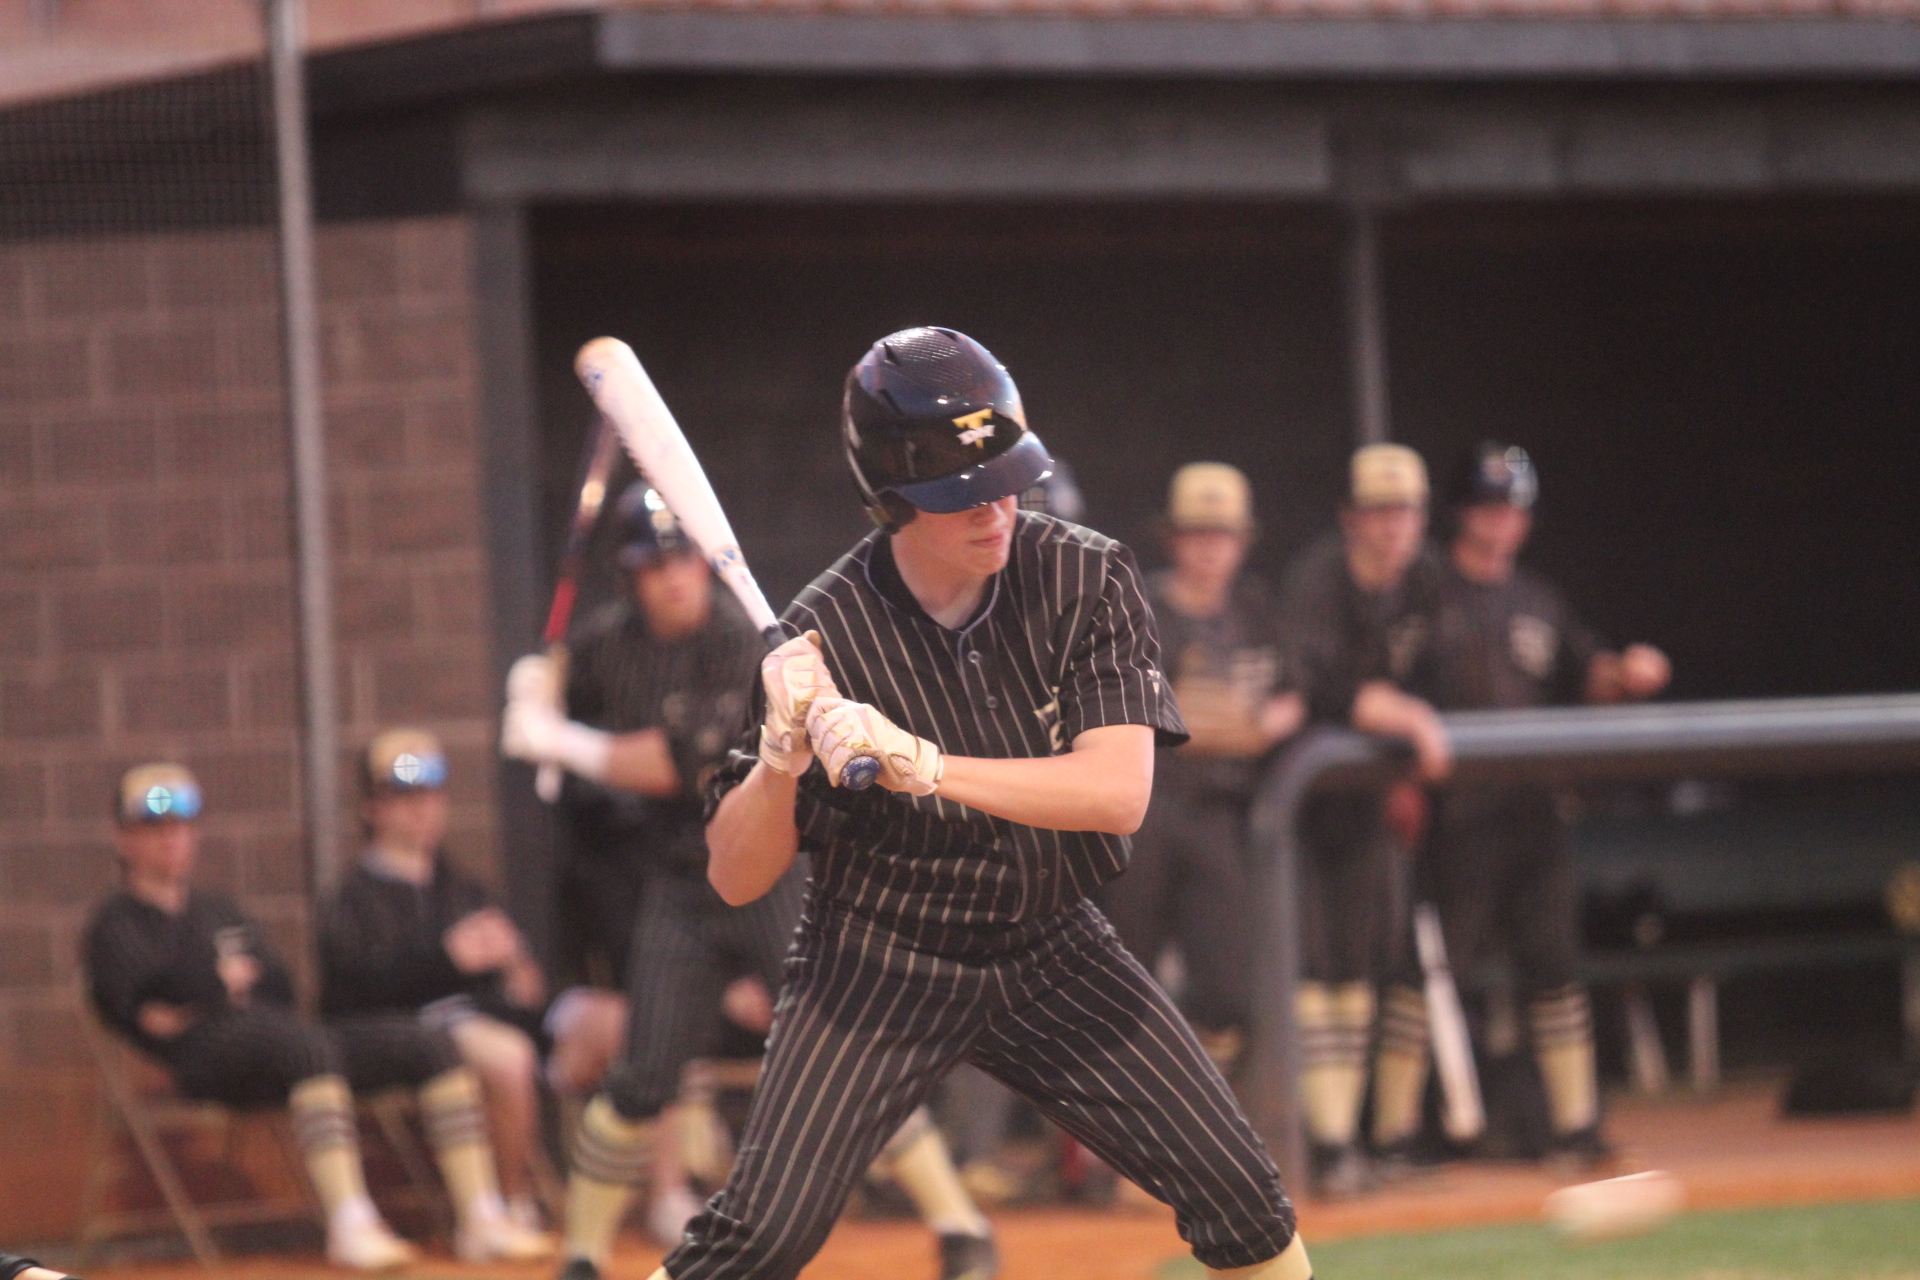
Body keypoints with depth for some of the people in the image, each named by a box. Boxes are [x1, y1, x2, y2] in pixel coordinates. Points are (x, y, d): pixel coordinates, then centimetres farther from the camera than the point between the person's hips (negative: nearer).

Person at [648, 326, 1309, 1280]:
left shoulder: (1083, 581, -12)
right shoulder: (826, 635, -16)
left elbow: (1119, 793, -25)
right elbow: (735, 880, -12)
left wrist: (919, 766, -35)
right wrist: (783, 752, -32)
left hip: (1051, 953, 2)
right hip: (876, 969, -2)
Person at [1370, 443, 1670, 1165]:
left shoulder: (1537, 601, 17)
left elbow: (1585, 677, 17)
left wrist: (1627, 674, -5)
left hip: (1530, 807, 6)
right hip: (1453, 809, -6)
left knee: (1553, 962, 5)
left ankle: (1576, 1124, 11)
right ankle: (1395, 1127, -3)